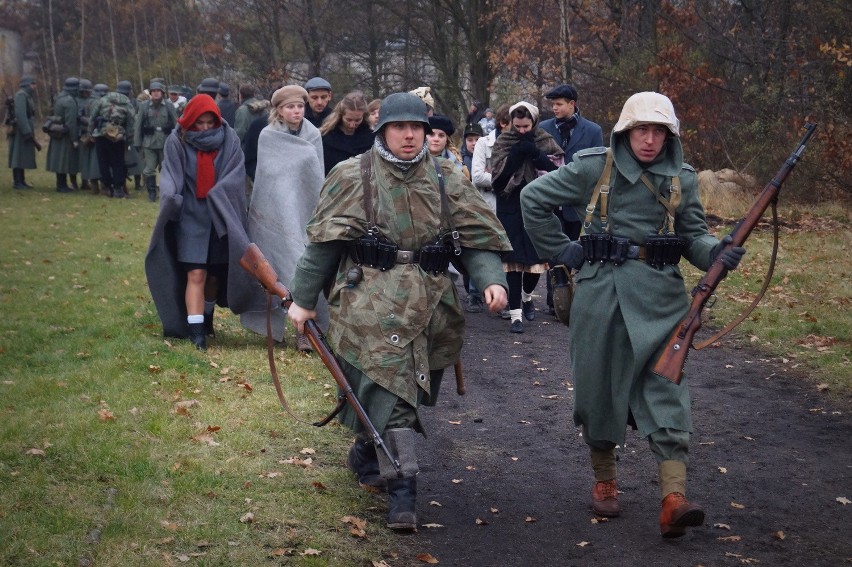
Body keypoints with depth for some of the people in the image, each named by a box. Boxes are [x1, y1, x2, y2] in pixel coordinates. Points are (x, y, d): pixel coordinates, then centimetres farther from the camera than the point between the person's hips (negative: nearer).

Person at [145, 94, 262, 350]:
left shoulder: (229, 140, -3)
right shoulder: (177, 142, -4)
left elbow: (235, 175, -8)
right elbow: (170, 176, -10)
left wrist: (217, 195, -22)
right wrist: (171, 198, -29)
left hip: (221, 218, 2)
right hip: (191, 217, -2)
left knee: (215, 273, 11)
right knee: (195, 274, -10)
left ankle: (207, 317, 35)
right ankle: (196, 330, -12)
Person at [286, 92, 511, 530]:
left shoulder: (446, 181, 8)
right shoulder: (353, 177, 1)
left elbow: (477, 238, 4)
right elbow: (323, 242, 2)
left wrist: (492, 279, -14)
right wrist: (303, 299, 2)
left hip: (428, 304, 3)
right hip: (371, 301, -3)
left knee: (381, 386, 11)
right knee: (389, 387, -11)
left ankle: (366, 452, 38)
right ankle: (402, 487, -10)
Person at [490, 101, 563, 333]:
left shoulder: (545, 142, 2)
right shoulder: (504, 142, 2)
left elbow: (556, 168, -12)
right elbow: (499, 175, -10)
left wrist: (532, 151, -18)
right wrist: (518, 151, -16)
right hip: (511, 207, -1)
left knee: (537, 260, 6)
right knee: (514, 261, -5)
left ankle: (527, 297, 35)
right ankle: (515, 314, -2)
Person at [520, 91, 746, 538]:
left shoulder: (682, 178, 7)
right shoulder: (594, 167, -1)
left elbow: (693, 235, 11)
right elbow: (534, 198, 5)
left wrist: (716, 252, -11)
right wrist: (560, 251, 2)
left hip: (660, 296, 1)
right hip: (601, 294, -1)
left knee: (666, 388, -11)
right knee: (599, 386, 8)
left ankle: (673, 498, -20)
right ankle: (604, 481, 27)